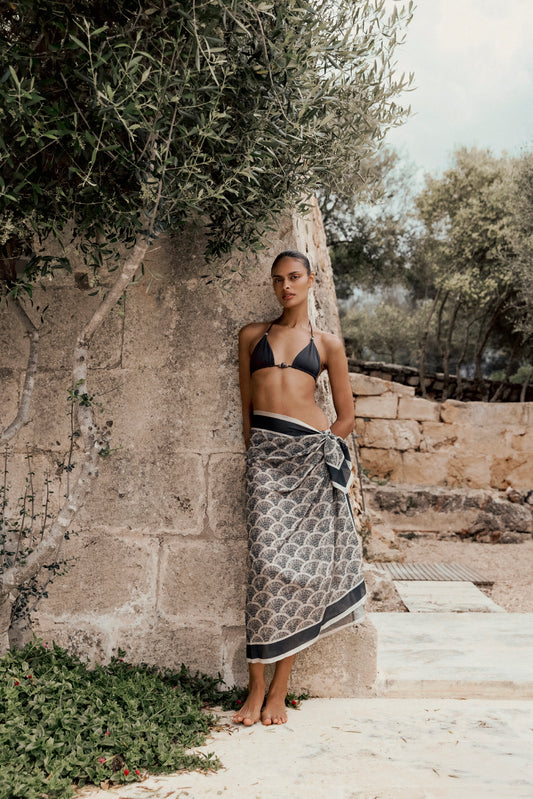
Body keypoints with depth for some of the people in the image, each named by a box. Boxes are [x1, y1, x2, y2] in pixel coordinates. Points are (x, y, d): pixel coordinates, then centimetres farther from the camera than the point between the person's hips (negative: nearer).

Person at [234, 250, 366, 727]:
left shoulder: (327, 344, 12)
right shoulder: (253, 335, 16)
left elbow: (346, 416, 13)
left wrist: (323, 452, 4)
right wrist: (255, 454, 10)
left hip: (312, 453, 0)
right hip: (264, 451, 0)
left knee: (302, 562, -2)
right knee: (267, 558, -11)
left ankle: (279, 691, 7)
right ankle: (257, 688, -2)